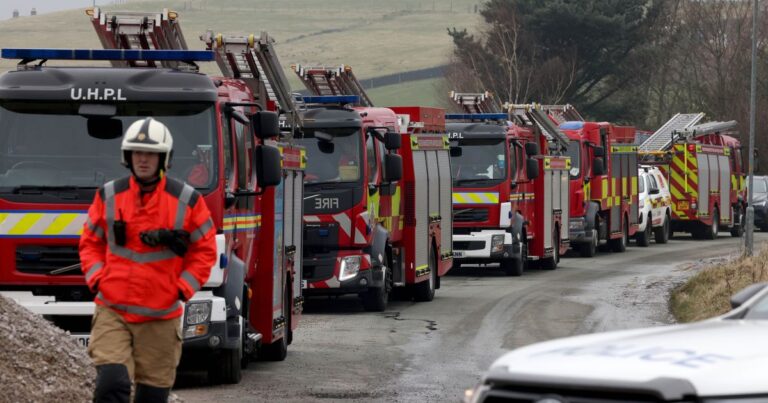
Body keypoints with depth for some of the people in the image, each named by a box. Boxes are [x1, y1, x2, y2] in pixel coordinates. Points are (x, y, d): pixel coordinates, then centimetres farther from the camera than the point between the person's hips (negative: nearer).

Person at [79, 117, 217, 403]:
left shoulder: (187, 200, 1)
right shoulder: (108, 196, 5)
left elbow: (205, 251, 6)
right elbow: (90, 243, 15)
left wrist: (182, 289, -4)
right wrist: (97, 280, -1)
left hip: (161, 315, 0)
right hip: (112, 312, 0)